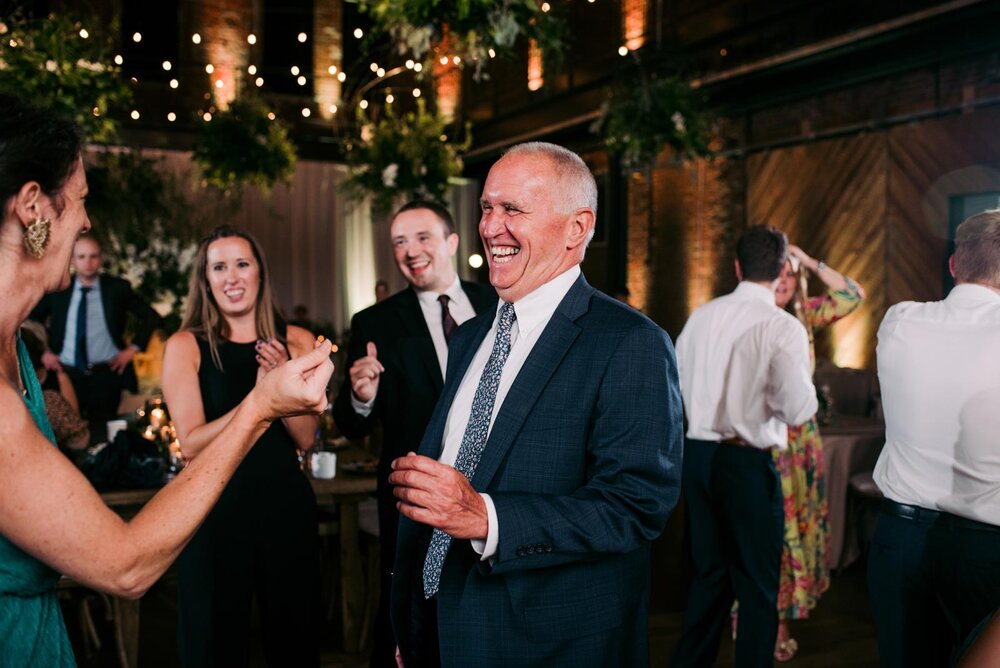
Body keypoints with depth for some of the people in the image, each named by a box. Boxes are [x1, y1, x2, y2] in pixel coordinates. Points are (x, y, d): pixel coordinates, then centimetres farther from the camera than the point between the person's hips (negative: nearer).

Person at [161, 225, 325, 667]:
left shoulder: (296, 341, 1)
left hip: (287, 504, 2)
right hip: (215, 510, -2)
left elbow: (306, 438, -4)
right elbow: (191, 444, -13)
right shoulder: (185, 346, -4)